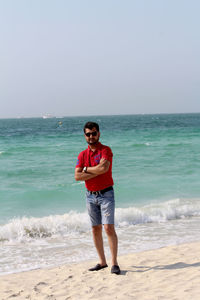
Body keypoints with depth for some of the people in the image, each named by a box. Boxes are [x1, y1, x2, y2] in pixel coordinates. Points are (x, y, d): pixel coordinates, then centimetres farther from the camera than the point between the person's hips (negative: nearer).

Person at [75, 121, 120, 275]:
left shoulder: (106, 150, -6)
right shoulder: (82, 155, 8)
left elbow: (104, 167, -24)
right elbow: (77, 176, -3)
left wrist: (87, 169, -8)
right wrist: (96, 173, -13)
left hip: (106, 194, -5)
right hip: (91, 195, 5)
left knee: (109, 228, -11)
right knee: (96, 229, 8)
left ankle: (114, 263, -7)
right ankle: (102, 261, 17)